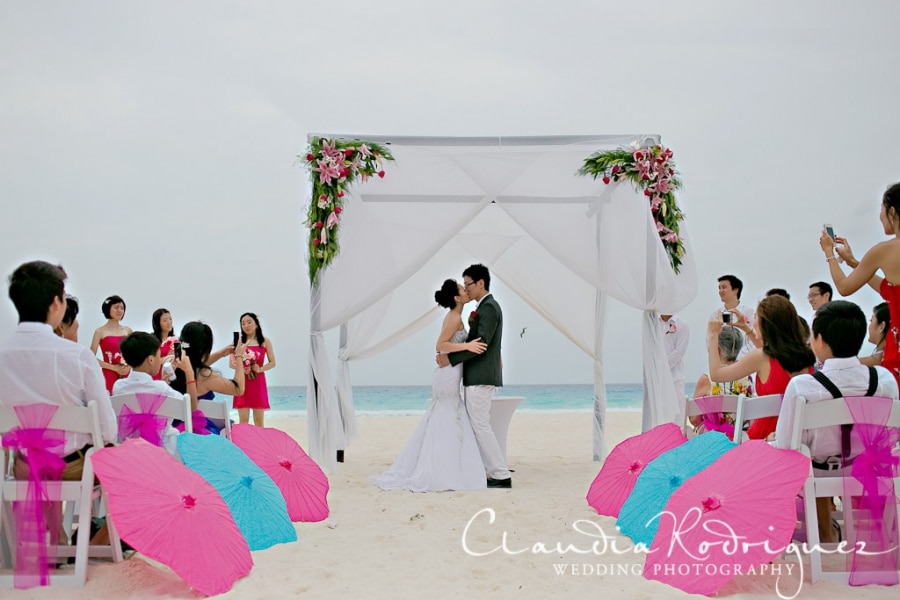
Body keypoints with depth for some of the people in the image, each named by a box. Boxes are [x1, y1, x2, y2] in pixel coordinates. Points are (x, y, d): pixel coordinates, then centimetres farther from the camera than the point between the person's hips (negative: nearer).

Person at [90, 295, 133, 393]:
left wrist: (129, 366, -4)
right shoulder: (100, 331, -1)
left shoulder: (128, 331, 10)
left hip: (126, 375, 4)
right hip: (108, 375, -4)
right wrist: (114, 367, -11)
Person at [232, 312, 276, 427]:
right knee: (243, 420, 1)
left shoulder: (265, 342, 5)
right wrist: (241, 369, -15)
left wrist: (261, 369, -13)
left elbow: (272, 363, 4)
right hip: (242, 382, 0)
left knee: (259, 420, 3)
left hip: (258, 382, 0)